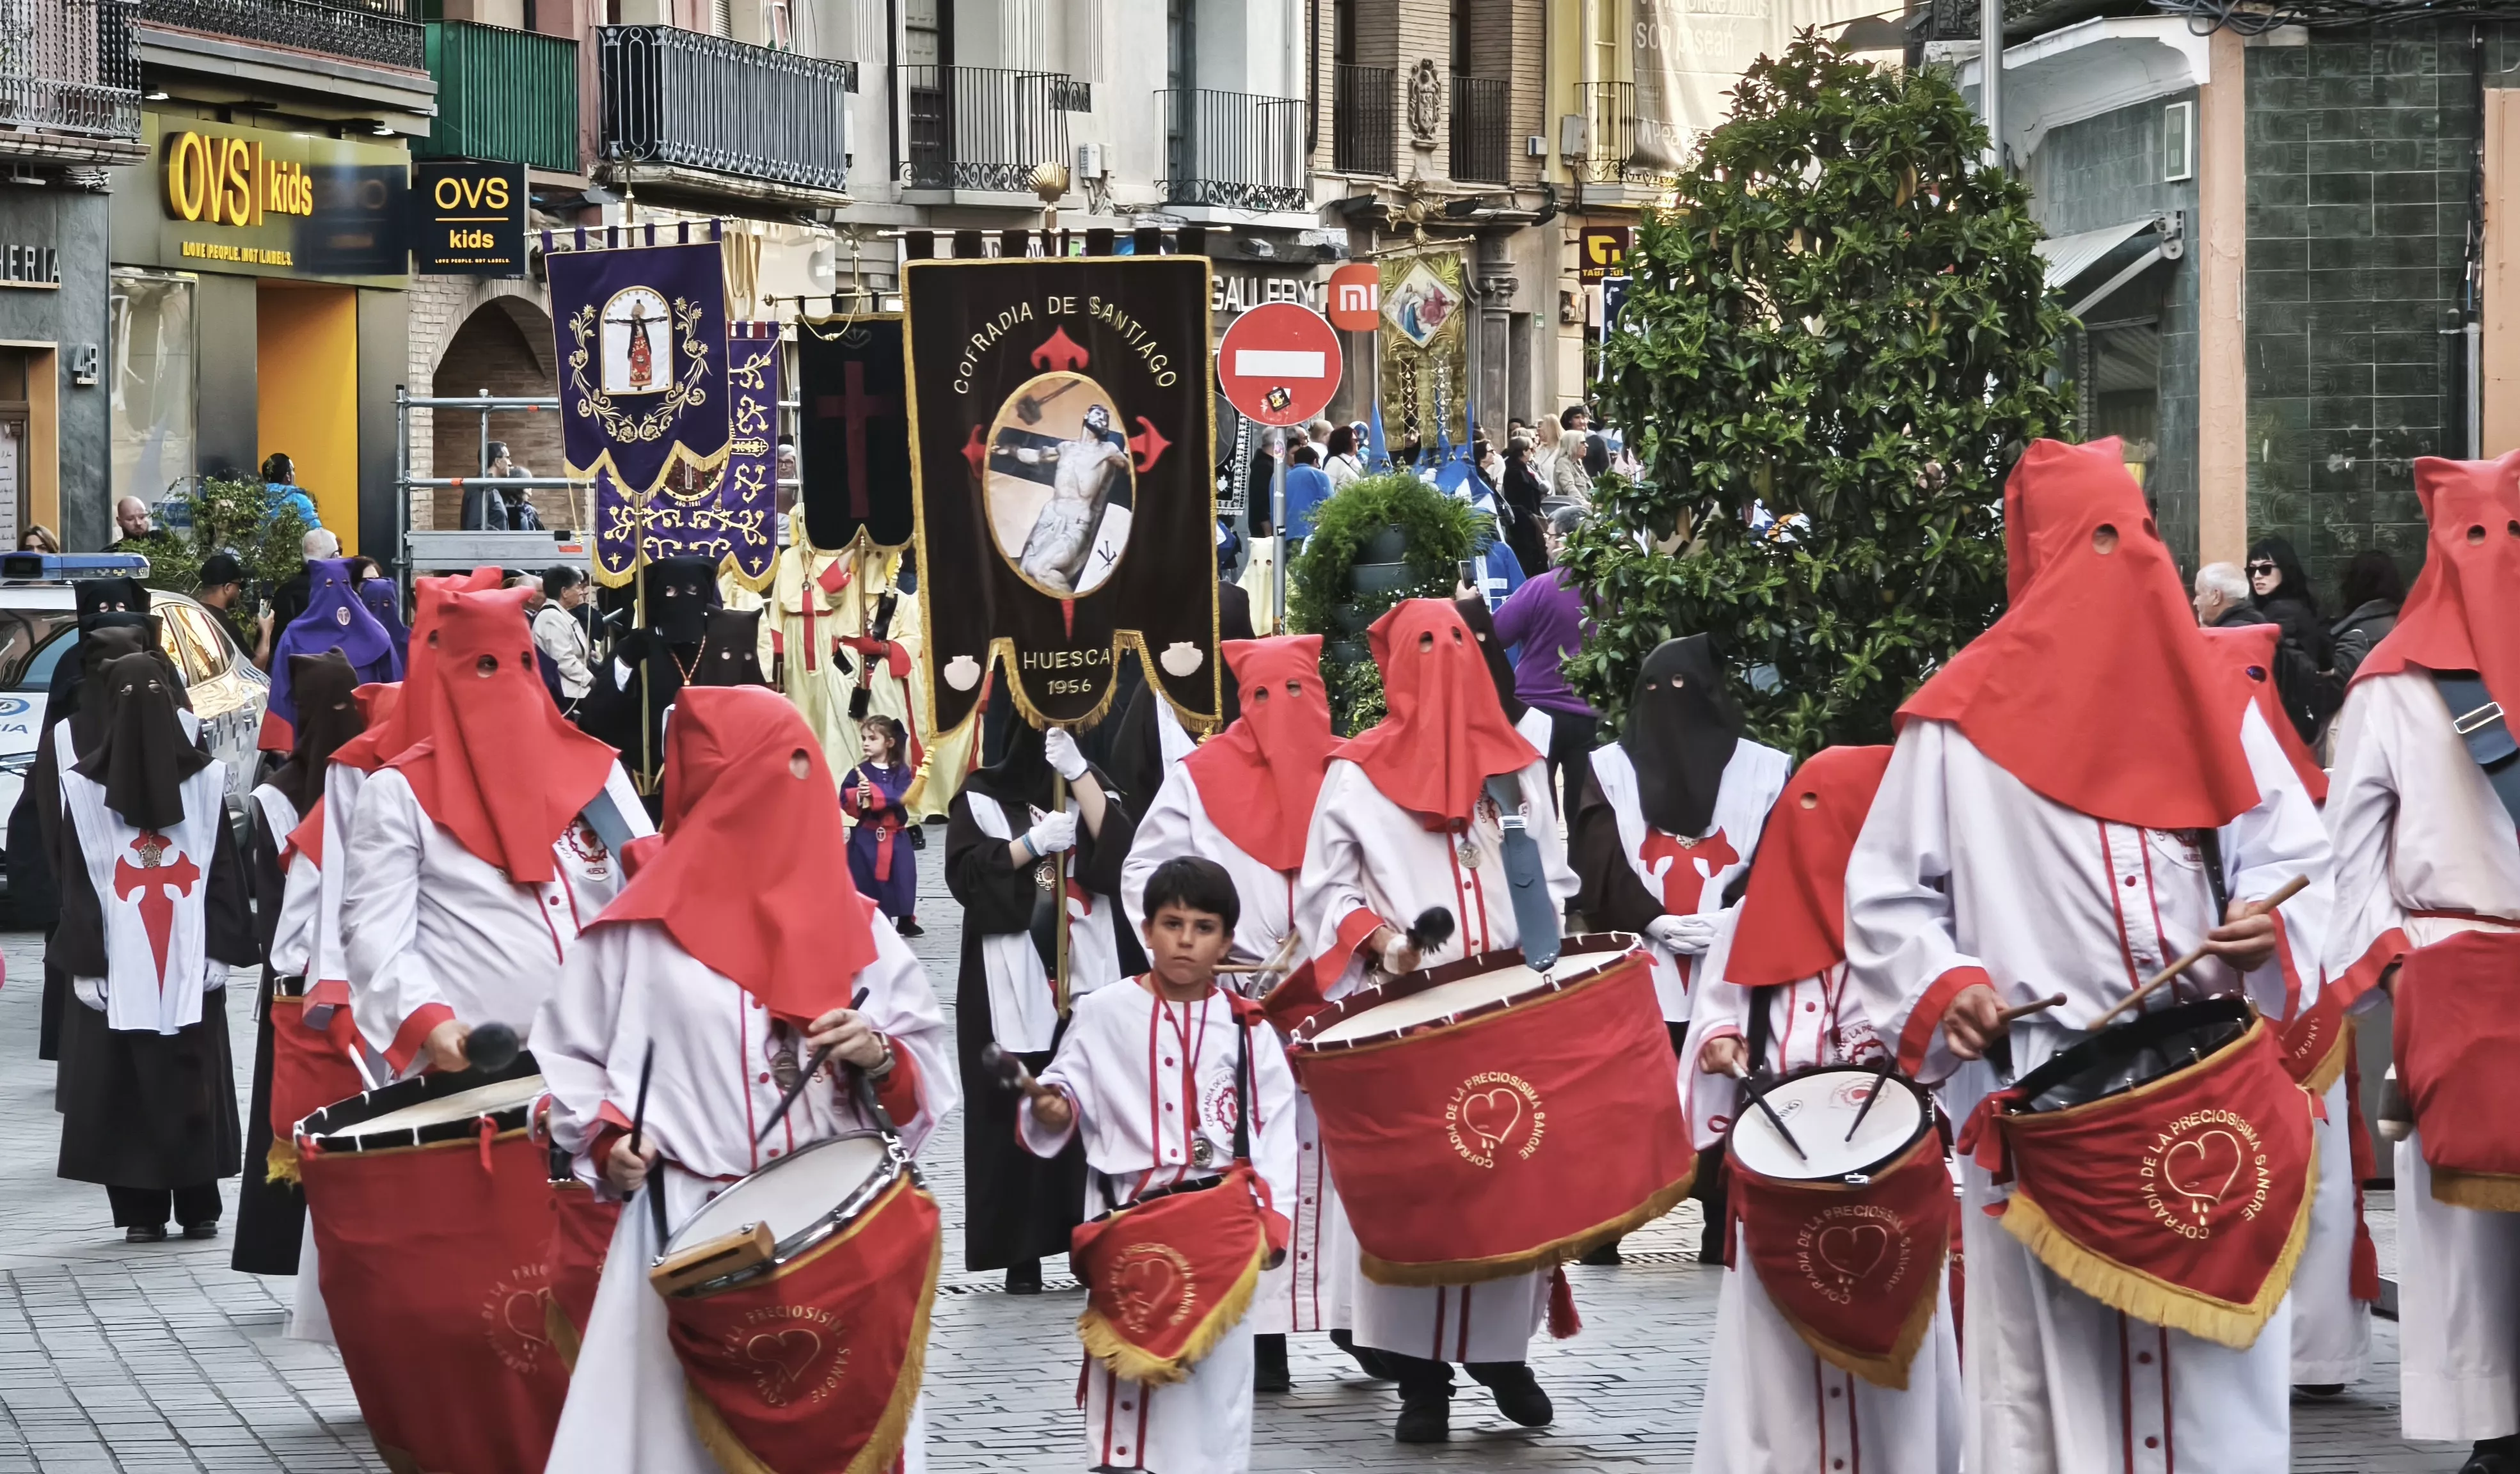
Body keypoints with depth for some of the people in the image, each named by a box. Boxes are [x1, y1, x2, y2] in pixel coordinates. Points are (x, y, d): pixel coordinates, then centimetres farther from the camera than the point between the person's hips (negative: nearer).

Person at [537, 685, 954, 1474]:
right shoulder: (641, 928, 5)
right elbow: (569, 1057, 11)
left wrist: (880, 1056, -9)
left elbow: (930, 1081, 11)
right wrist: (606, 1141, -6)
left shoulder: (856, 927, 10)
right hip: (688, 1238, -2)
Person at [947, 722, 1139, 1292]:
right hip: (1011, 981, -2)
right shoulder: (982, 795, 7)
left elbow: (1120, 852, -5)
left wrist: (1078, 771, -12)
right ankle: (1020, 1253, -2)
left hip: (1085, 977, 2)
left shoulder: (1090, 787, 14)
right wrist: (1031, 845, -15)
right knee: (1012, 1114, -5)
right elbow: (965, 873, -4)